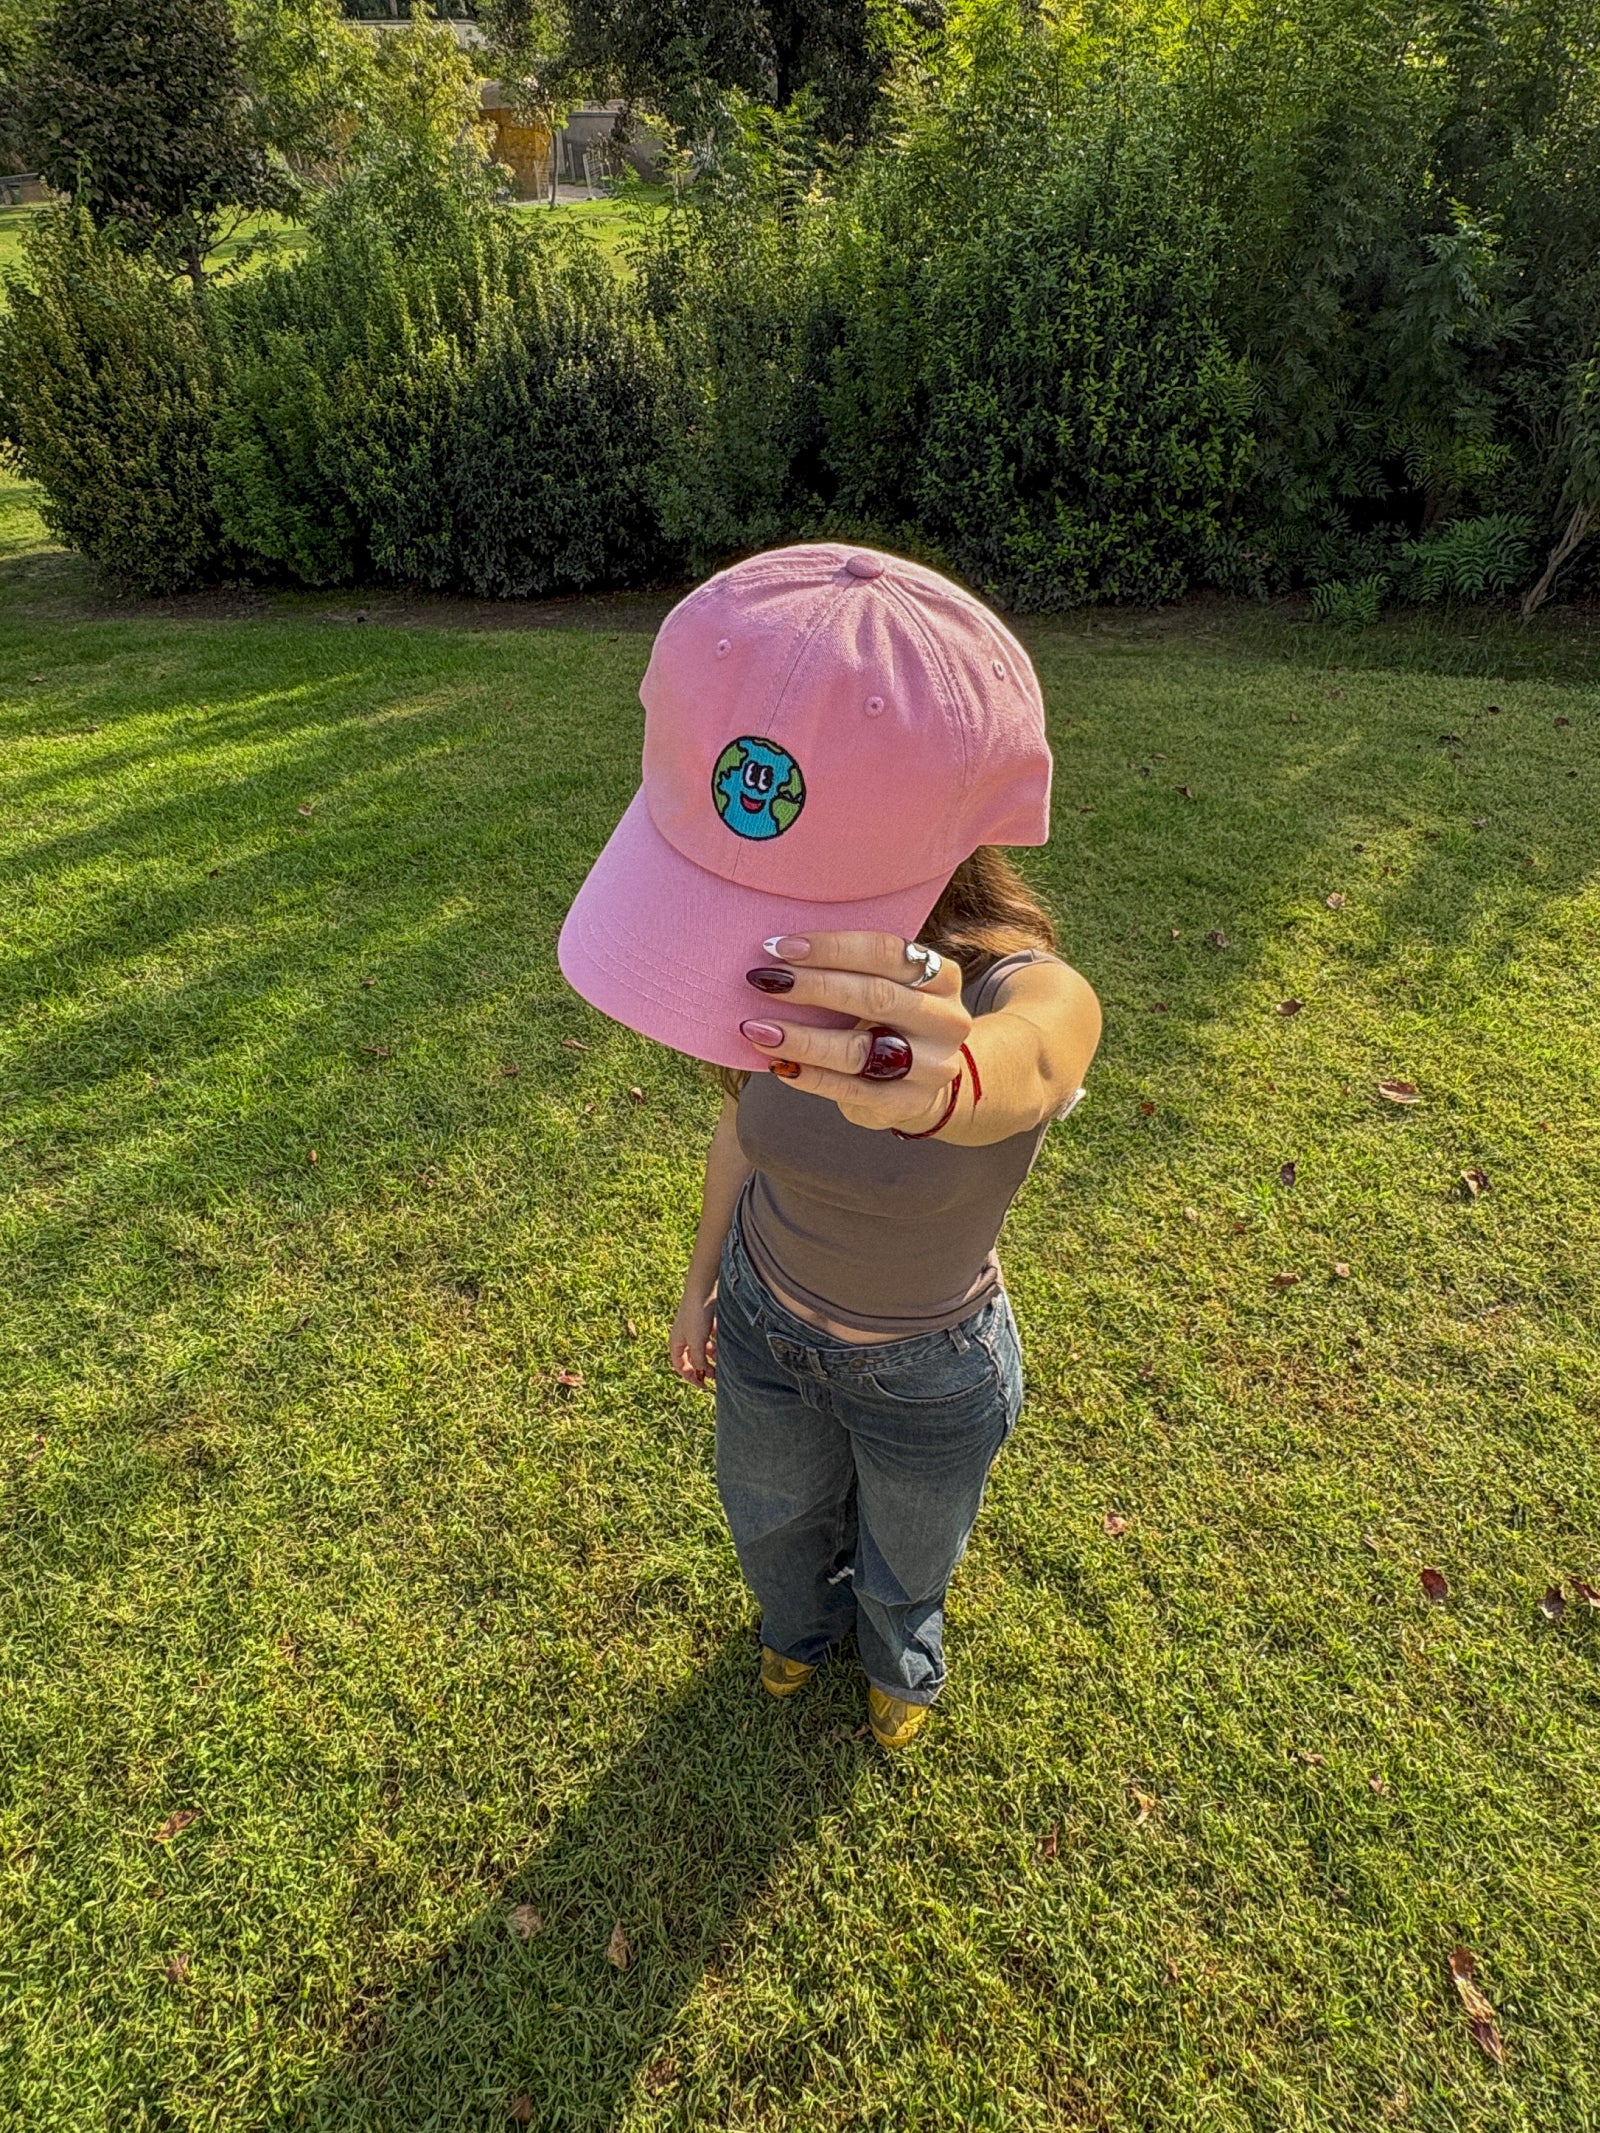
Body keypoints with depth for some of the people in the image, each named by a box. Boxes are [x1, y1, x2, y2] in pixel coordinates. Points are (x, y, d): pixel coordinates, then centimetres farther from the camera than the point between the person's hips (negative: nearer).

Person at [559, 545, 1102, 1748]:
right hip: (765, 1323, 3)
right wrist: (702, 1282, 9)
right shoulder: (785, 967, -24)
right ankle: (803, 1623, 71)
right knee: (773, 1523, 32)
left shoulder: (1035, 996, -37)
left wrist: (941, 1075, -87)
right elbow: (749, 1113, -5)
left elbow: (1011, 1071, -62)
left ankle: (902, 1662, 68)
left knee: (904, 1569, 29)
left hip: (926, 1378, -3)